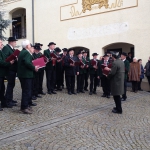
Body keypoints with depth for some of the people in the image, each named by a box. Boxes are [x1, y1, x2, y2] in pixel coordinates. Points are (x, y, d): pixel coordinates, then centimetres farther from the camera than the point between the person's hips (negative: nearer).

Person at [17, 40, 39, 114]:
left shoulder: (23, 52, 17)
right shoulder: (26, 53, -15)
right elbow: (27, 63, -27)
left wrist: (31, 53, 14)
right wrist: (34, 68, -15)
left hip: (24, 74, 11)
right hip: (26, 74, -11)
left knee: (27, 90, 18)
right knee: (26, 91, -7)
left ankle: (28, 103, 27)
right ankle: (24, 107, -4)